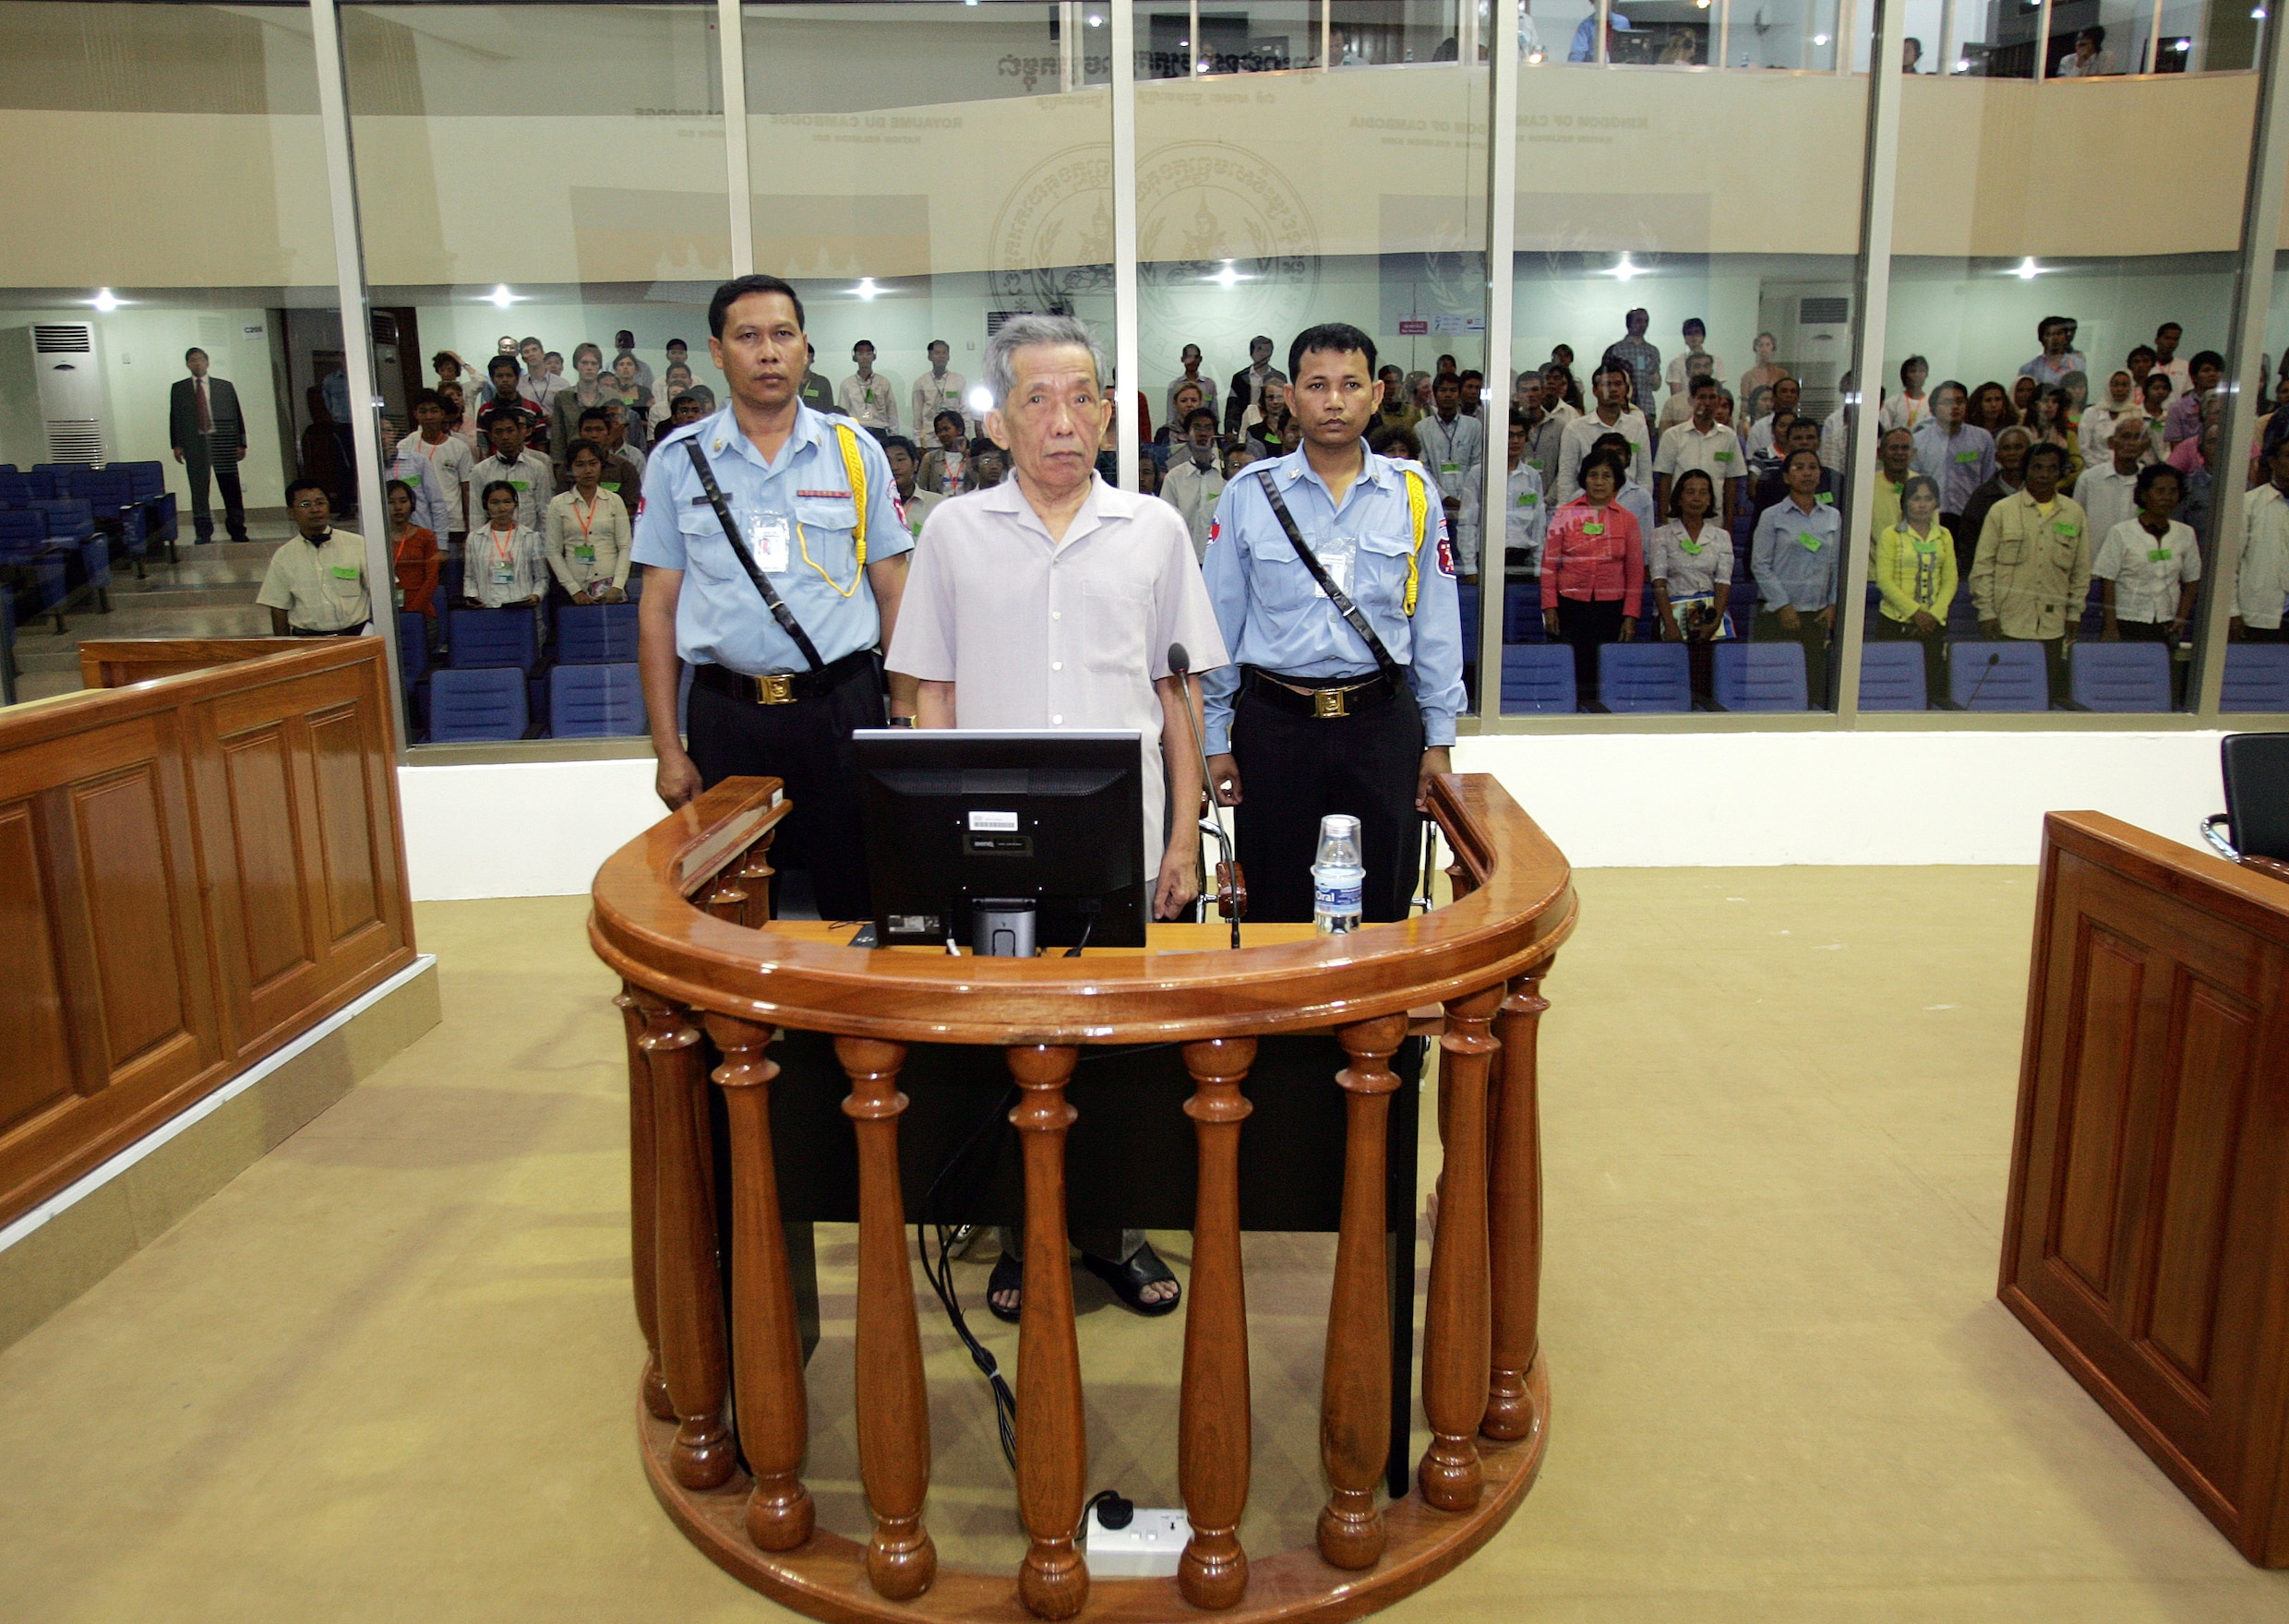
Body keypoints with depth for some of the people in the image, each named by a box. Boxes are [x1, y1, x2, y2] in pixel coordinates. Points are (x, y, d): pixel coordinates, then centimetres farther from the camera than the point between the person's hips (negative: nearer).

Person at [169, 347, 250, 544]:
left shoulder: (225, 386, 10)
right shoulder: (179, 389, 11)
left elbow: (237, 415, 9)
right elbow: (174, 417, 8)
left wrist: (241, 443, 3)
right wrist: (176, 445, 0)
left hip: (222, 442, 0)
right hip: (194, 444, 0)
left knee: (231, 489, 1)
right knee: (198, 491, 0)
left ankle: (237, 531, 8)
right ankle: (203, 533, 4)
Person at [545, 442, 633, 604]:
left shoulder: (614, 501, 8)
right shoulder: (558, 504, 6)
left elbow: (625, 547, 4)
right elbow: (553, 551, 3)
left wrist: (617, 587, -8)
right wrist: (574, 590, -5)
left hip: (610, 586, 0)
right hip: (576, 584, 0)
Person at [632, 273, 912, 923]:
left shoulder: (856, 453, 5)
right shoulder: (677, 461, 5)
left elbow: (894, 594, 5)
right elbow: (658, 607, 6)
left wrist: (908, 719, -3)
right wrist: (668, 749, 1)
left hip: (840, 706, 0)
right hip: (726, 715, 1)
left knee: (860, 900, 4)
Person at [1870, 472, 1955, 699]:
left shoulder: (1943, 536, 13)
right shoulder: (1891, 534, 1)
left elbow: (1950, 580, 8)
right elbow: (1884, 580, -7)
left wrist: (1935, 614, -7)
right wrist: (1915, 612, -13)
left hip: (1934, 624, 4)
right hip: (1895, 623, -3)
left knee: (1933, 688, 1)